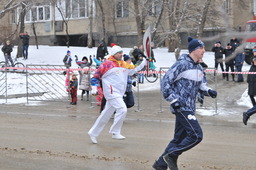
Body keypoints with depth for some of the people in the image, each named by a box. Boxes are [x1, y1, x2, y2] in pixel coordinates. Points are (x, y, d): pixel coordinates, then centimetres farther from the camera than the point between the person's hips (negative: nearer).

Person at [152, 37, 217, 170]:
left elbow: (201, 84, 26)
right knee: (196, 135, -15)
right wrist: (173, 100, -18)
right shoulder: (182, 64, -13)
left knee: (179, 138, 12)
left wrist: (208, 91, 4)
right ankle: (171, 155, -3)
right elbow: (165, 82, -13)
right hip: (181, 107, -9)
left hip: (189, 108, 9)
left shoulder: (199, 68, 14)